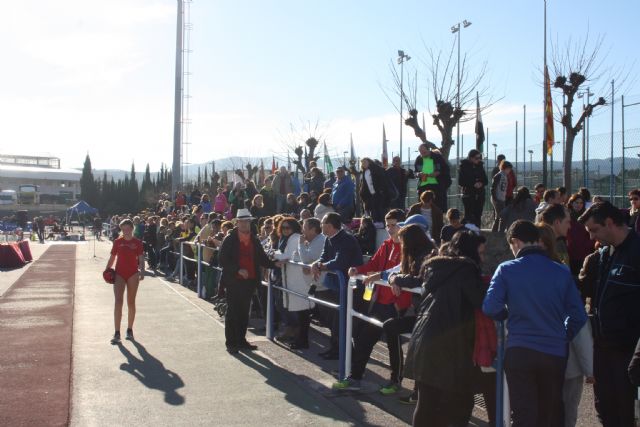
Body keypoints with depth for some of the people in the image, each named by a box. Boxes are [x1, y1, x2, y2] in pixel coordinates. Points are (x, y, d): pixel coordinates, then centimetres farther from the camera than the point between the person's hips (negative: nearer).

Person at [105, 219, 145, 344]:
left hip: (133, 274, 0)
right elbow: (112, 258, 10)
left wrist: (142, 271, -19)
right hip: (119, 273, 0)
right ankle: (117, 333, -9)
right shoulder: (117, 242, 4)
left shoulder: (137, 243, 0)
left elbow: (141, 259, -4)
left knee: (131, 303, 10)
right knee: (118, 302, -9)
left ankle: (129, 330, 23)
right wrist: (107, 270, -1)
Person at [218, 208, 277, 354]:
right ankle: (231, 343, 9)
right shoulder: (230, 239, -6)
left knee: (244, 312, 12)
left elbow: (262, 259, 11)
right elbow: (222, 260, -10)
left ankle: (241, 340, 23)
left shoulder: (254, 239, 8)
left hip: (249, 281, 5)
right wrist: (238, 270, -19)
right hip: (233, 281, -5)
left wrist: (274, 264, -5)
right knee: (232, 312, 1)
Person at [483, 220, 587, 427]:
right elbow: (579, 316, 0)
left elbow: (491, 308, -13)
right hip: (555, 353, 3)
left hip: (519, 351, -2)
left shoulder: (507, 270, -6)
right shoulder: (562, 272, 0)